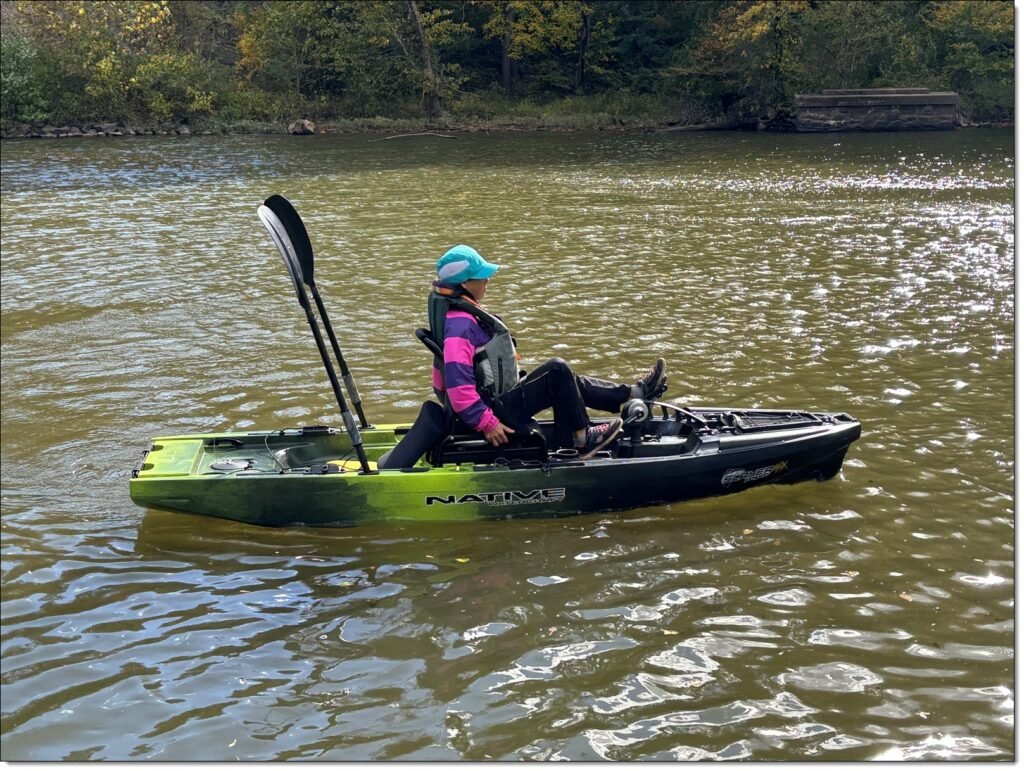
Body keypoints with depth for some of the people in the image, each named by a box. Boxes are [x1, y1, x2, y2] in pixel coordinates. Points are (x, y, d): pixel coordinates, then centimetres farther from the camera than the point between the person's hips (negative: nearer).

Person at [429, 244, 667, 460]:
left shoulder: (462, 314, 11)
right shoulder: (460, 325, -24)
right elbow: (457, 383, -31)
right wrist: (487, 424, -27)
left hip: (495, 399, 11)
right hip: (496, 411, -11)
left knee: (571, 384, 15)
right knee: (557, 371, -14)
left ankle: (634, 393, 21)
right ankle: (582, 440, -4)